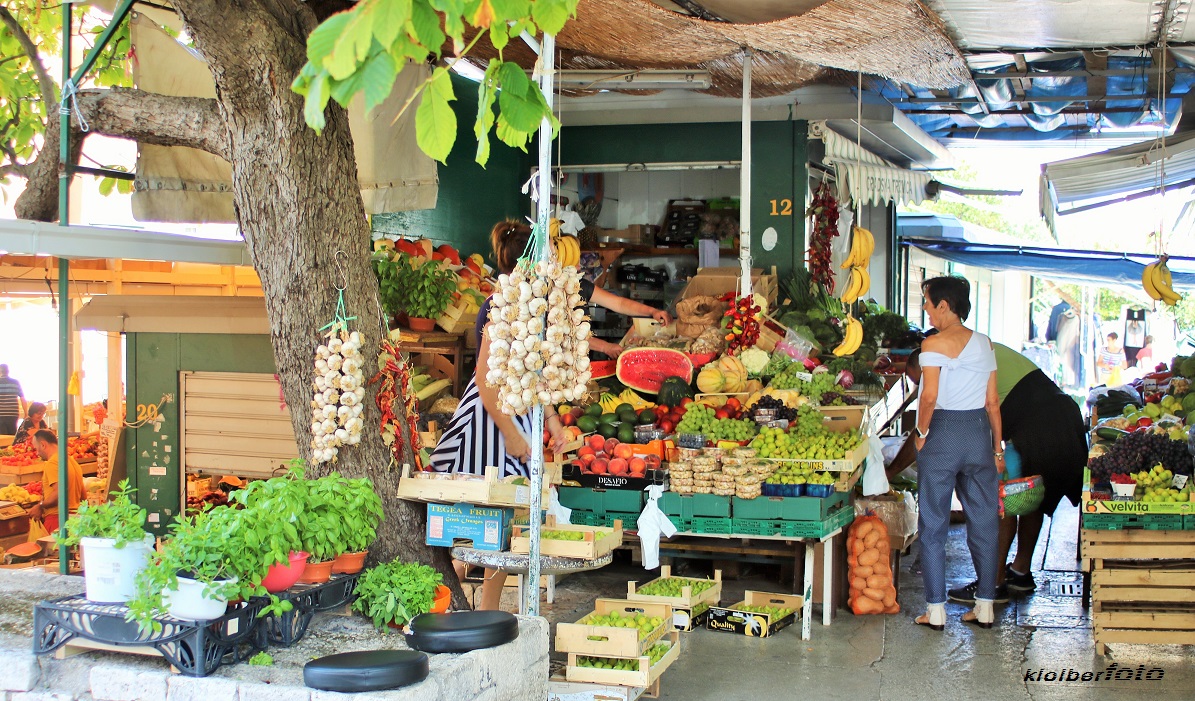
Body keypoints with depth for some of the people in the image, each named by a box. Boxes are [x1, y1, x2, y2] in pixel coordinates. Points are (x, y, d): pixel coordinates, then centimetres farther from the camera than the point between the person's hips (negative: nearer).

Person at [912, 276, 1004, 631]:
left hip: (943, 432, -5)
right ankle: (985, 607, 16)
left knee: (933, 524, 4)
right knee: (983, 521, 11)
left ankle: (936, 610, 5)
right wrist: (997, 446, 14)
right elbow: (992, 400, 9)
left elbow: (929, 396, -18)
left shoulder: (934, 343, -9)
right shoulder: (984, 342, 8)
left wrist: (921, 434, -4)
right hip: (979, 430, 5)